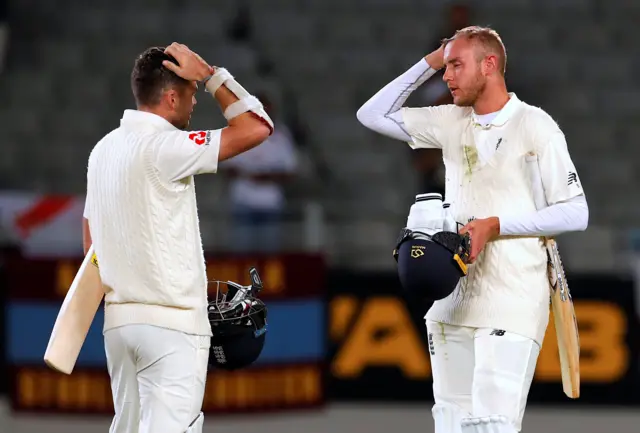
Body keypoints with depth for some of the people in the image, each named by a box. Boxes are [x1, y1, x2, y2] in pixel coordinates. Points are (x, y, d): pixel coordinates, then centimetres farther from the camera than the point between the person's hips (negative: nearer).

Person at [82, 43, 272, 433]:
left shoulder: (104, 149, 12)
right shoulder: (166, 147, -15)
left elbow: (90, 237, 19)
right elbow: (258, 128, -17)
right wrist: (209, 75, -9)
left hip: (120, 318, 9)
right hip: (172, 323, -9)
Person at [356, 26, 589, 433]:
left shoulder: (535, 126, -5)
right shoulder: (453, 122, 12)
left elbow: (575, 214, -7)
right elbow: (374, 115, 17)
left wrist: (495, 226, -14)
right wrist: (428, 63, 10)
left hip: (512, 304, -7)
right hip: (453, 300, 7)